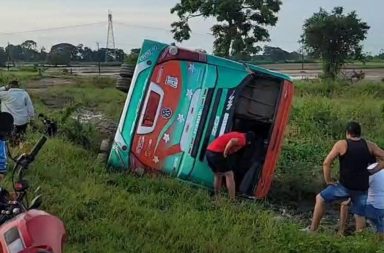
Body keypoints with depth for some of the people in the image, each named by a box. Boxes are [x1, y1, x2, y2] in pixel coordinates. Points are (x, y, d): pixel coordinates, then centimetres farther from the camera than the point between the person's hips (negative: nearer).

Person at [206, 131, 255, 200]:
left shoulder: (238, 135, 25)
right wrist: (224, 154, -16)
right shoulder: (242, 139, -2)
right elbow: (232, 141, -23)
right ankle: (232, 200, -3)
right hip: (217, 153, -9)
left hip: (209, 151, 9)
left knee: (218, 175, 23)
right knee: (229, 175, -1)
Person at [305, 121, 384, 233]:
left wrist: (328, 181, 0)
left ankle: (312, 230, 15)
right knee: (360, 215, 14)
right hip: (362, 189, 3)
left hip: (345, 186, -3)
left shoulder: (342, 144, -5)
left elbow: (326, 163, -9)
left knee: (320, 199, 14)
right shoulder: (370, 146, 3)